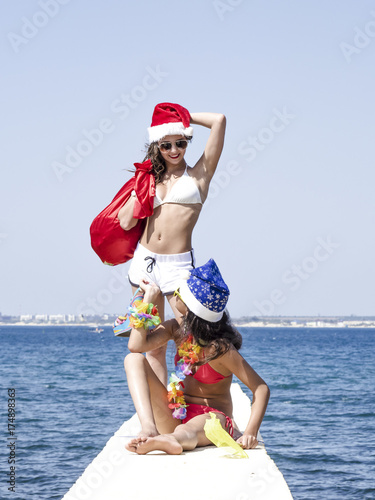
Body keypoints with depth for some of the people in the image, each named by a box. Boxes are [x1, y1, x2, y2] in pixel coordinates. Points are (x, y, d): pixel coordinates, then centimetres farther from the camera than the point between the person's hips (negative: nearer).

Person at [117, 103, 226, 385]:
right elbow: (126, 222, 5)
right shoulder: (151, 178, 14)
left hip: (178, 265, -4)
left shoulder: (199, 174, 2)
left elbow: (219, 120, -6)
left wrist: (185, 117, 7)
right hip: (144, 262, 4)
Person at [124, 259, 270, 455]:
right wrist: (149, 297, -12)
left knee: (185, 433, -43)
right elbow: (136, 345, -13)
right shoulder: (177, 328, -1)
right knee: (134, 359, -14)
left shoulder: (219, 347, -19)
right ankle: (149, 429, -35)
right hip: (174, 415, 6)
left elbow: (261, 388, -20)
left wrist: (250, 433, -33)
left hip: (212, 416, -6)